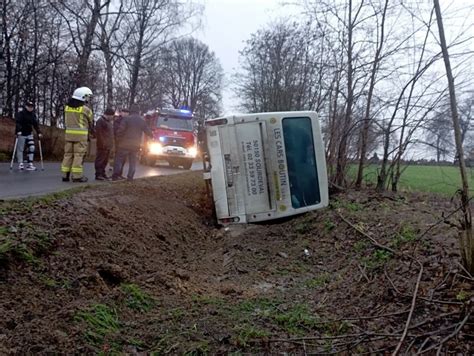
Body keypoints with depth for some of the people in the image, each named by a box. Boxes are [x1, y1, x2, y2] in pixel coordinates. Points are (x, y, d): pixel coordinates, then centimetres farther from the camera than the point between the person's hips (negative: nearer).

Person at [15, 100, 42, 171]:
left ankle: (30, 164, -1)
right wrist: (18, 131, -32)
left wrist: (39, 133, 1)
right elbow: (18, 123, -19)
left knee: (31, 148, -5)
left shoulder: (33, 115, 10)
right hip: (21, 134, -5)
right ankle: (20, 164, 11)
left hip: (29, 134, 5)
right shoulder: (21, 114, -9)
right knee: (20, 149, 0)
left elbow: (35, 124, 10)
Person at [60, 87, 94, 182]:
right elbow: (91, 123, 5)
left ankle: (65, 175, 12)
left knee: (68, 153, 10)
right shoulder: (85, 109, -7)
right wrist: (93, 133, 21)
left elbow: (67, 121, 11)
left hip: (69, 133, 5)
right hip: (81, 134, -5)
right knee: (79, 155, -2)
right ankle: (77, 176, -2)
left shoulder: (67, 107, 8)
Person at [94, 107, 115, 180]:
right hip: (103, 146, -9)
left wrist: (111, 143, 18)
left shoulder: (109, 121, 19)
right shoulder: (100, 121, -11)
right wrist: (102, 144, -21)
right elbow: (98, 134, -18)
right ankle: (98, 175, -3)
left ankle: (102, 174, 20)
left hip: (108, 146, 9)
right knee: (100, 160, -5)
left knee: (105, 161, 13)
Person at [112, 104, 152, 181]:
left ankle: (115, 175, -1)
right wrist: (152, 135, 32)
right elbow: (148, 131, 12)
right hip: (135, 145, 3)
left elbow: (120, 130, -15)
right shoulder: (142, 121, 4)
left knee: (119, 159, 4)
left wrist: (118, 137, 1)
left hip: (125, 144, -3)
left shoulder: (126, 119, -9)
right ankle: (130, 176, 9)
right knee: (133, 161, 13)